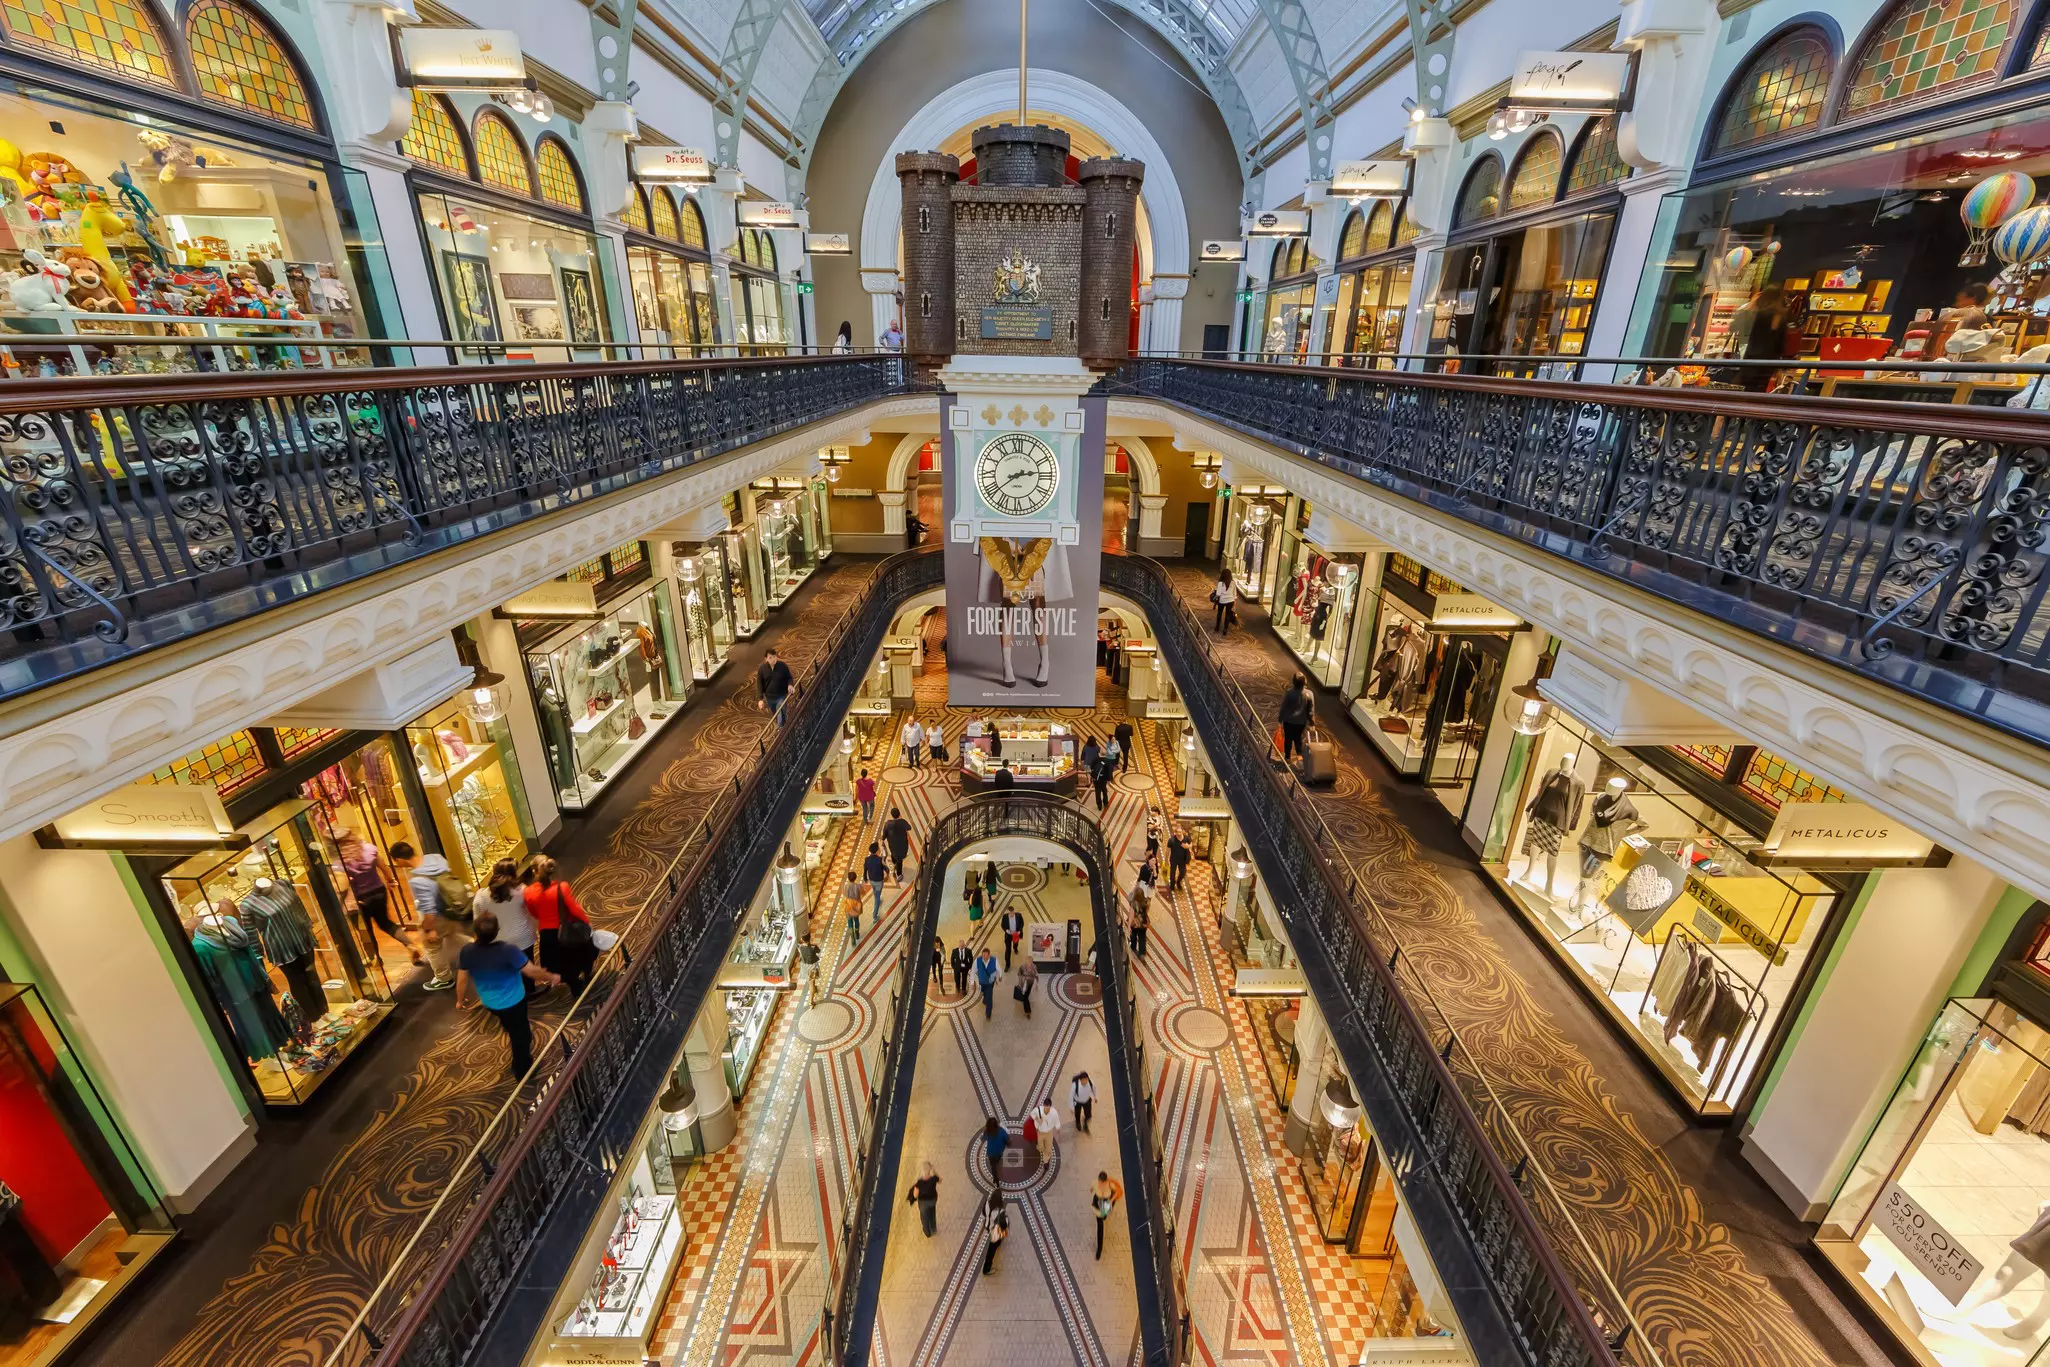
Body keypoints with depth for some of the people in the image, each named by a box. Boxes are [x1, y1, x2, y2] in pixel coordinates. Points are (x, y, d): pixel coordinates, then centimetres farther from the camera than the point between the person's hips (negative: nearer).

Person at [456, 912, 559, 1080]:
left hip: (489, 1002, 4)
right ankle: (521, 1071, 38)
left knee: (511, 1027, 34)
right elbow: (532, 971, -25)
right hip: (513, 1001, -4)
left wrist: (460, 1000, 11)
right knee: (520, 1034, 20)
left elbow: (462, 979, -9)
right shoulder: (508, 950, -35)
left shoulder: (466, 951, -24)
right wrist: (551, 977, -7)